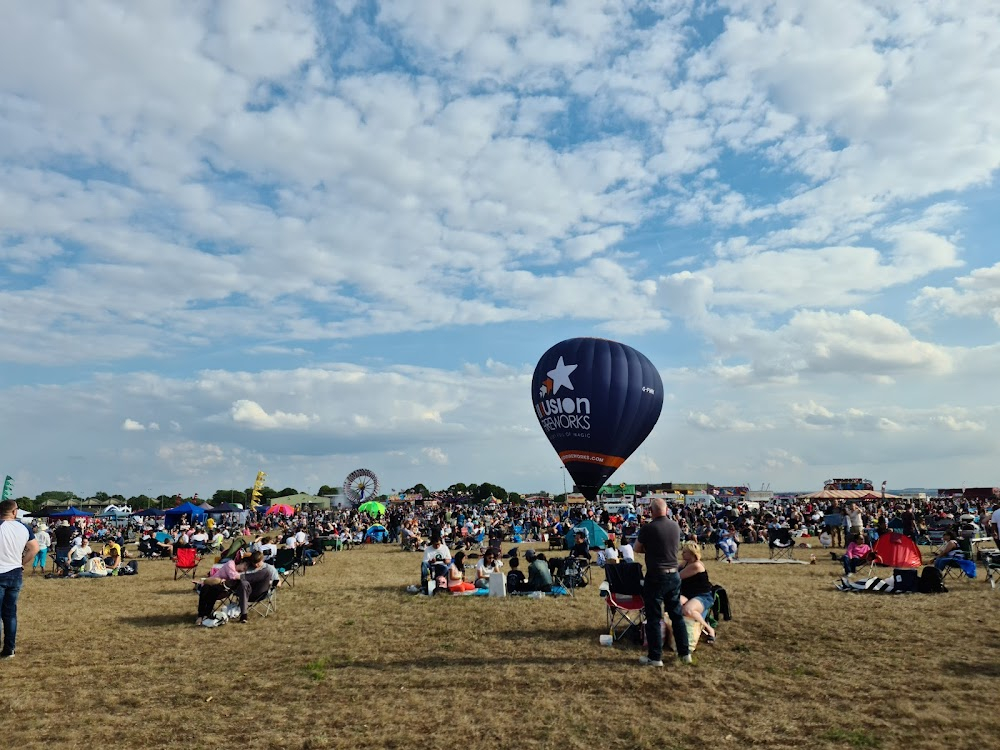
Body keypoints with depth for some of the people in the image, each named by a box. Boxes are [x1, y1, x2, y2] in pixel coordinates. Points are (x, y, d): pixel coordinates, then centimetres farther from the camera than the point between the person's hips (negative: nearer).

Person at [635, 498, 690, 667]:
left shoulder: (648, 528, -17)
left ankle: (655, 657, 10)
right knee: (677, 614, 16)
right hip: (674, 576, 6)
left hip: (655, 577, -6)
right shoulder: (675, 526, 0)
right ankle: (684, 653, 23)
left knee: (654, 618, 4)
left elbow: (637, 549, -3)